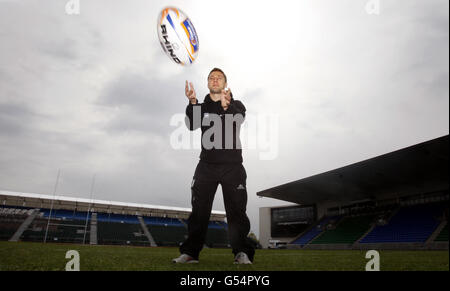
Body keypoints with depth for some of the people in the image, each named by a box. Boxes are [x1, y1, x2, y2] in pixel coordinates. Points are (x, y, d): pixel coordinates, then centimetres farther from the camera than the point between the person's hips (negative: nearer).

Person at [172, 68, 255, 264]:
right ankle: (190, 252, 1)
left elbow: (239, 118, -11)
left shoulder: (236, 105, 14)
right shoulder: (202, 107, 18)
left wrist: (227, 106, -35)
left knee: (236, 210, -6)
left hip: (232, 166, -1)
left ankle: (242, 253, -6)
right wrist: (192, 103, -24)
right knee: (199, 210, -2)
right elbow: (191, 125, -4)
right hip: (207, 166, 1)